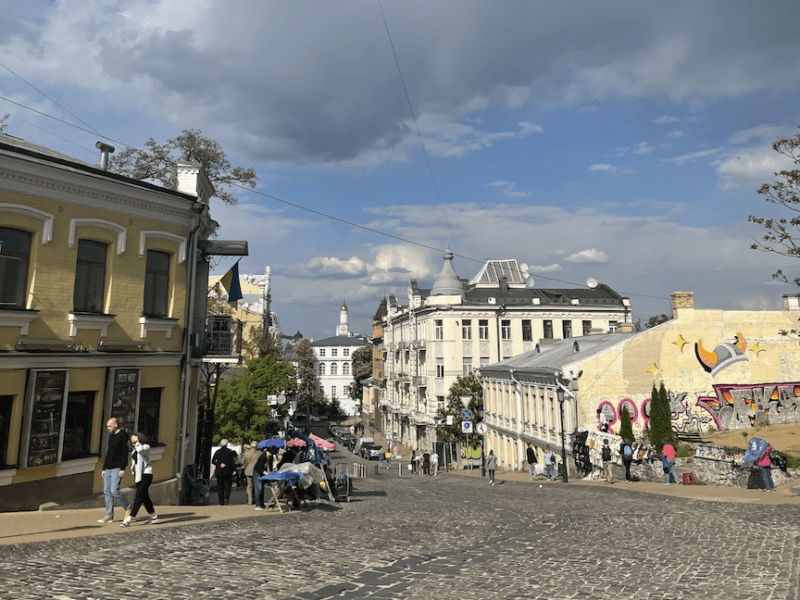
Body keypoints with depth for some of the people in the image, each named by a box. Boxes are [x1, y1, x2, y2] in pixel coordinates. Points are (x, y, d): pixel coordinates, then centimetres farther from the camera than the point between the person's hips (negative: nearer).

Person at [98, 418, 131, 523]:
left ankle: (128, 508, 4)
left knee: (114, 491, -13)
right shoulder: (111, 436, 18)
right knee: (107, 492, 5)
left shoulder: (122, 435, -7)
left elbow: (125, 453, -12)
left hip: (117, 469, -8)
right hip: (108, 469, 8)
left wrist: (123, 468, -18)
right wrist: (104, 468, 19)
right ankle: (109, 516, 11)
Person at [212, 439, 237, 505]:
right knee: (228, 485, 8)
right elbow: (233, 461, -5)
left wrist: (219, 464, -3)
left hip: (219, 472, 2)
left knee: (220, 487, 7)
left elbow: (213, 461, 1)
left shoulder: (217, 452, 4)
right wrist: (234, 470, -1)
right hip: (228, 471, -2)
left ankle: (221, 502, 6)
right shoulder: (230, 451, -3)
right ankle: (226, 498, -13)